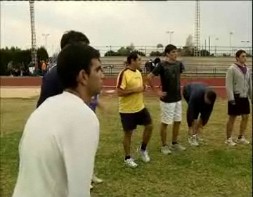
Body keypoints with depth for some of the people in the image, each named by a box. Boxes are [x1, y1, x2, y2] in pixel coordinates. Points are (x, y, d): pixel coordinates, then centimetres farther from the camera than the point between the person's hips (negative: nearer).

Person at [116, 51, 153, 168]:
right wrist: (135, 90, -24)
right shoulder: (124, 74, -19)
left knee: (149, 126, 9)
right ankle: (128, 158, 20)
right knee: (128, 133, 4)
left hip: (140, 107, 8)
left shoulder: (138, 72, 8)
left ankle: (143, 149, 29)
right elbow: (119, 92, -23)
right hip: (127, 110, -7)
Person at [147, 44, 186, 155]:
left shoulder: (178, 64, 3)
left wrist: (179, 88, 14)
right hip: (167, 99, -7)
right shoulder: (162, 65, -16)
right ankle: (164, 146, 17)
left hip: (178, 98, 7)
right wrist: (156, 91, -14)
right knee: (165, 123, 3)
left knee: (177, 121, 14)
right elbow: (149, 77, -16)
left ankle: (175, 143, 30)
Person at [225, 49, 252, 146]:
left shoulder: (247, 69, 11)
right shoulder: (232, 69, -10)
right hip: (235, 97, -7)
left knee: (245, 117, 10)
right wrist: (231, 98, -20)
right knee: (232, 118, 1)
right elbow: (229, 85, -15)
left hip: (244, 97, 7)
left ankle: (241, 137, 23)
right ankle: (229, 139, 12)